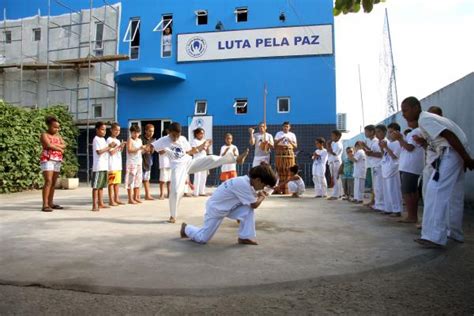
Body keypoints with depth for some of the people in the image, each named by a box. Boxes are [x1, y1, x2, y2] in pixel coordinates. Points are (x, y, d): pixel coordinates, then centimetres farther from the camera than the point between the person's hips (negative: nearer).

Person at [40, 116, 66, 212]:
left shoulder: (58, 136, 17)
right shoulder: (44, 135, -3)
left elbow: (64, 145, 3)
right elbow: (49, 145, -17)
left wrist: (54, 145, -12)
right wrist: (60, 149, -4)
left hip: (57, 161, 7)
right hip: (47, 160, -7)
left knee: (53, 183, 7)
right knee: (48, 181, -16)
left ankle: (50, 203, 13)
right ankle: (45, 205, -17)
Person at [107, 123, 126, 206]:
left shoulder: (118, 140, 18)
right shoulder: (109, 140, -6)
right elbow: (111, 152, -13)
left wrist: (122, 147, 4)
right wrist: (119, 146, -14)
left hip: (118, 165, 8)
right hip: (112, 165, -8)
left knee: (117, 182, 10)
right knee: (111, 183, -5)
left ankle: (116, 199, 16)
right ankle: (111, 200, -2)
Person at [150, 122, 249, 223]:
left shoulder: (183, 139, 6)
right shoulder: (163, 141, -4)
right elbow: (150, 147, -4)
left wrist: (202, 146, 2)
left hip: (190, 163, 3)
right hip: (178, 167, -3)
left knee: (211, 158, -13)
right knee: (176, 191, -11)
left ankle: (236, 159, -14)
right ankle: (173, 215, 9)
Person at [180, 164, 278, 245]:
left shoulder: (246, 180, -5)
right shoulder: (244, 184, -32)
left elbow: (251, 203, 6)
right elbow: (254, 205, -23)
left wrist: (258, 194, -9)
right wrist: (262, 197, -6)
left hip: (228, 206, 8)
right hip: (215, 208, -8)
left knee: (248, 210, -13)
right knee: (203, 238, 0)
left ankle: (244, 237, -2)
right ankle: (186, 228, 28)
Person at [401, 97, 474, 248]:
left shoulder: (424, 119, -12)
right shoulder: (427, 118, 19)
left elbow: (450, 136, -19)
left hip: (451, 153, -10)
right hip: (455, 153, 10)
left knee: (437, 191, -14)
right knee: (453, 194, 16)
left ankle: (435, 237, -16)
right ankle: (455, 233, 27)